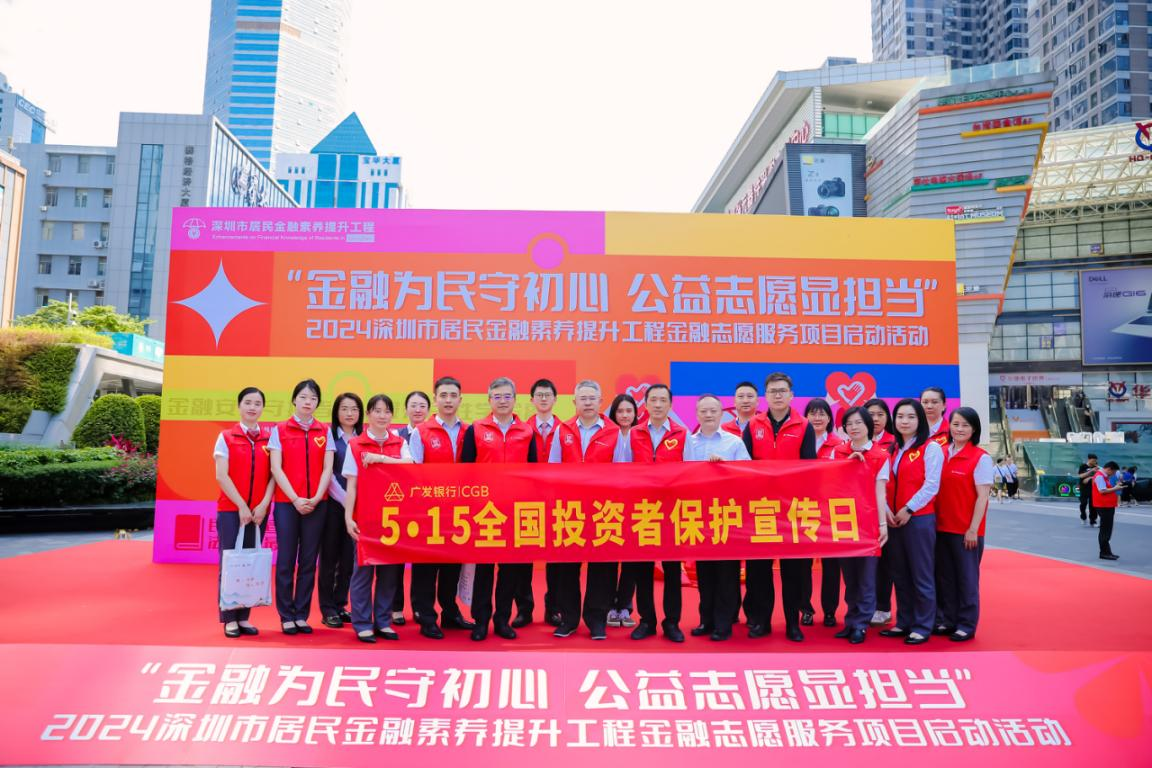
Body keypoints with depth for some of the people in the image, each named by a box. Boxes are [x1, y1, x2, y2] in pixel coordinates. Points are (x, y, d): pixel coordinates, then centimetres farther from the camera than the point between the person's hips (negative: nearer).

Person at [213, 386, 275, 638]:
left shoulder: (269, 438, 6)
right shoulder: (226, 437, 1)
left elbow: (273, 474, 1)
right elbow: (221, 476, -6)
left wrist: (263, 505, -10)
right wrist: (241, 506, -12)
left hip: (259, 511, 2)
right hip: (230, 509, -2)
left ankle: (244, 617, 12)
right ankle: (229, 619, 8)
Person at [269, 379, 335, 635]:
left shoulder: (324, 431, 8)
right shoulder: (280, 430, 3)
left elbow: (327, 468, 3)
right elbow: (276, 468, -4)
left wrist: (316, 498, -10)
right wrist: (295, 499, -12)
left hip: (316, 505, 2)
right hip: (286, 503, -2)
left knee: (308, 561, 5)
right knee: (286, 560, 1)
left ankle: (302, 615, 13)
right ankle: (287, 616, 10)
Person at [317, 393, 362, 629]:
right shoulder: (329, 436, -1)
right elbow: (327, 473, -9)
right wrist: (344, 499, -15)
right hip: (333, 503, -3)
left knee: (349, 557, 7)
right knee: (329, 556, 3)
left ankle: (340, 605, 18)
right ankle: (328, 609, 10)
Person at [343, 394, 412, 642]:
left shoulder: (400, 443, 7)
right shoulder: (355, 444, 1)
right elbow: (351, 485, -2)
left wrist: (380, 458, -19)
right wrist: (348, 517, -9)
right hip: (365, 515, -2)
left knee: (391, 569, 7)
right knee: (363, 569, 2)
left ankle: (383, 621, 18)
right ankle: (362, 624, 12)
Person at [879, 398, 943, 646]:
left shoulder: (931, 447, -4)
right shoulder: (893, 449, 15)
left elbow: (931, 485, -12)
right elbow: (885, 483, 12)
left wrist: (909, 509, -14)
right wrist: (886, 510, -2)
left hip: (919, 518, -6)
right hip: (893, 519, 7)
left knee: (921, 575, -1)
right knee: (900, 574, 12)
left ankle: (922, 627, 8)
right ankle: (904, 622, 22)